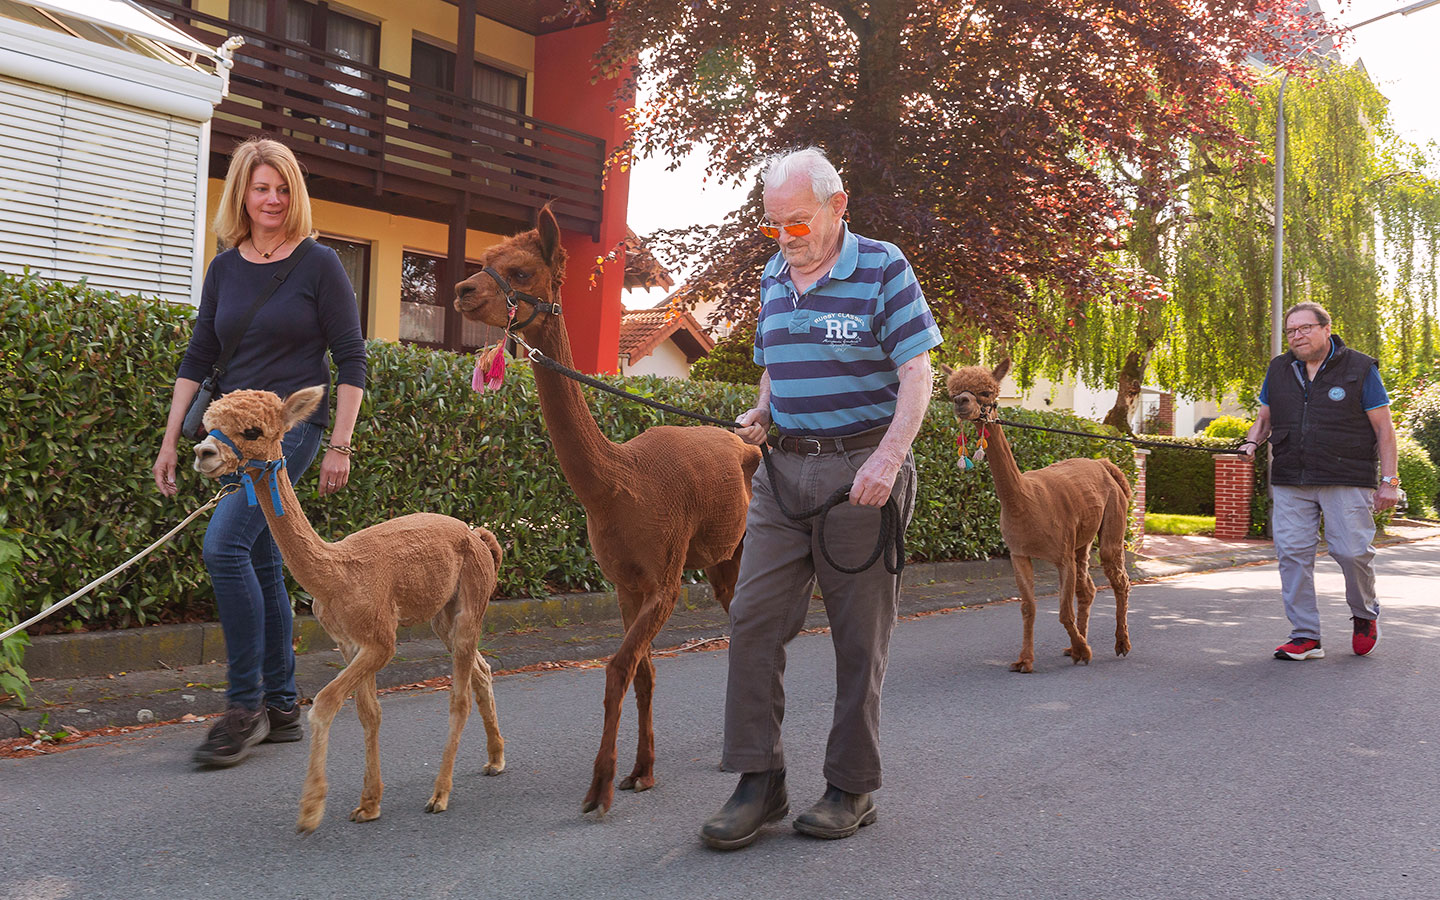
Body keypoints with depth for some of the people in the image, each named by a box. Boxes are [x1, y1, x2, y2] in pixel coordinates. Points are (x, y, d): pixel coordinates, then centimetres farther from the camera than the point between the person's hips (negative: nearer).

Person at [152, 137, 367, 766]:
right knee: (261, 563, 9)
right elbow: (198, 358, 14)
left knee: (224, 544, -20)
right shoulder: (225, 269, 11)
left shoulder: (319, 264, -4)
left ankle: (245, 705, -9)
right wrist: (170, 442, 10)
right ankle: (282, 708, 19)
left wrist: (340, 446, -10)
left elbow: (351, 360, -5)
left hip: (293, 424, -6)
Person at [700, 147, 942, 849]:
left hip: (861, 468, -5)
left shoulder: (882, 270, -5)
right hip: (784, 468, 6)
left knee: (860, 634, 3)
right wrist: (758, 415, 3)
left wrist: (886, 460, -22)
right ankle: (759, 783, 9)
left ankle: (851, 789, 16)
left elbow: (916, 375, -9)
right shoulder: (773, 278, 13)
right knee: (753, 618, -1)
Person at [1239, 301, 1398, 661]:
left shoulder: (1360, 368, 2)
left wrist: (1389, 480, -5)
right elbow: (1265, 417, 22)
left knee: (1352, 551, -8)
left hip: (1347, 481, -3)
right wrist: (1251, 442, 0)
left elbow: (1384, 428, 2)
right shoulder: (1278, 369, 13)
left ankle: (1365, 615, 23)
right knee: (1292, 553, -3)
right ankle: (1305, 636, 5)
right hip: (1290, 482, 4)